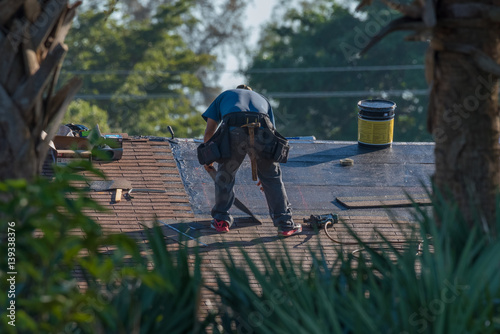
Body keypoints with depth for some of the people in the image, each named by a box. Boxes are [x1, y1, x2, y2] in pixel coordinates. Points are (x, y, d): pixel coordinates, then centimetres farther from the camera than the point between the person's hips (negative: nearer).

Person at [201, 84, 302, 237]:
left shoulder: (224, 96, 39)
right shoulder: (262, 99, 42)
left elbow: (209, 131, 30)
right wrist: (266, 170, 45)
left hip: (235, 131, -2)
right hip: (261, 130, 2)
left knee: (225, 175, 19)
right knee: (272, 178, 16)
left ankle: (221, 220, 26)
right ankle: (285, 224, 17)